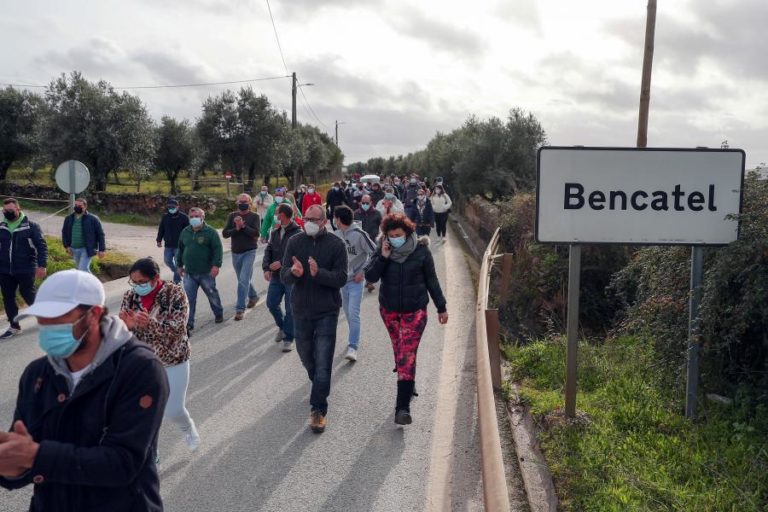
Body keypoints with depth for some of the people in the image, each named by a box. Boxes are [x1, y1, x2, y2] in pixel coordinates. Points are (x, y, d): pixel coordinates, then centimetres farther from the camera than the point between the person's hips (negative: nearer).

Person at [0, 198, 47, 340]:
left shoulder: (31, 226, -7)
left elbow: (42, 246, -9)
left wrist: (42, 266, -18)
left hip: (26, 270, -5)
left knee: (28, 295, 2)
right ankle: (14, 326, 19)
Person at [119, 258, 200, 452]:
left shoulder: (175, 294, -19)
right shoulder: (130, 296, -7)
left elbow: (177, 329, -25)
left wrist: (149, 323, -43)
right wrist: (128, 325, -31)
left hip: (173, 362, -3)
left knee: (173, 411, 4)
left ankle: (188, 427, 39)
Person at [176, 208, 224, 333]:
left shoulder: (210, 232, -7)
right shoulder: (185, 232, 9)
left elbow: (218, 249, -12)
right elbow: (180, 249, 19)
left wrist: (216, 265, -20)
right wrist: (180, 265, 19)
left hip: (206, 272, -3)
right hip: (189, 273, 3)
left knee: (212, 294, 14)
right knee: (189, 299, -2)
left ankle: (218, 314, 38)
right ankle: (189, 323, 3)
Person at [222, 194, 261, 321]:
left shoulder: (254, 216, -4)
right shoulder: (232, 216, 4)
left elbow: (256, 233, -17)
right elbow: (225, 233, -4)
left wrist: (243, 226, -24)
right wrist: (236, 229, -19)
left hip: (249, 252, -5)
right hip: (235, 252, 5)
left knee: (244, 280, -13)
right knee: (243, 280, 18)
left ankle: (240, 309, -12)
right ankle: (253, 296, 44)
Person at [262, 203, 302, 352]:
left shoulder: (298, 233, -13)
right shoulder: (275, 233, 9)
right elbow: (268, 251, 6)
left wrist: (281, 263, -22)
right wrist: (266, 268, -9)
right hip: (276, 276, 6)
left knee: (290, 309, 0)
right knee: (271, 303, 9)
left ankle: (288, 338, 12)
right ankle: (282, 327, 35)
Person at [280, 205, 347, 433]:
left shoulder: (336, 244, -8)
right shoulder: (295, 242, -1)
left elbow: (341, 278, -13)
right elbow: (283, 276, -6)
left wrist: (319, 273, -31)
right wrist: (293, 272, -30)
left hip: (327, 311, -4)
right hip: (301, 310, 4)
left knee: (323, 362, -5)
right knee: (305, 355, 20)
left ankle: (318, 410, 2)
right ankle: (319, 386, 48)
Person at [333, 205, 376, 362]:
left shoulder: (359, 234, -14)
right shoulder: (336, 235, 4)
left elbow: (375, 254, -10)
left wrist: (363, 272, -13)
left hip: (356, 281, -6)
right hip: (341, 280, 6)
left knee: (353, 314, -12)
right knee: (347, 313, 15)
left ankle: (353, 347, -9)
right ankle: (355, 338, 34)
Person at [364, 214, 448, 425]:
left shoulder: (421, 251, -8)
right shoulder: (382, 250, -3)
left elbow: (431, 280, 1)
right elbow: (370, 276, -9)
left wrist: (441, 307, 6)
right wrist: (383, 257, -22)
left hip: (415, 310, -3)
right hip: (389, 309, 3)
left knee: (407, 355, -11)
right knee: (399, 351, 14)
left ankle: (403, 406, -14)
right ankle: (408, 386, 37)